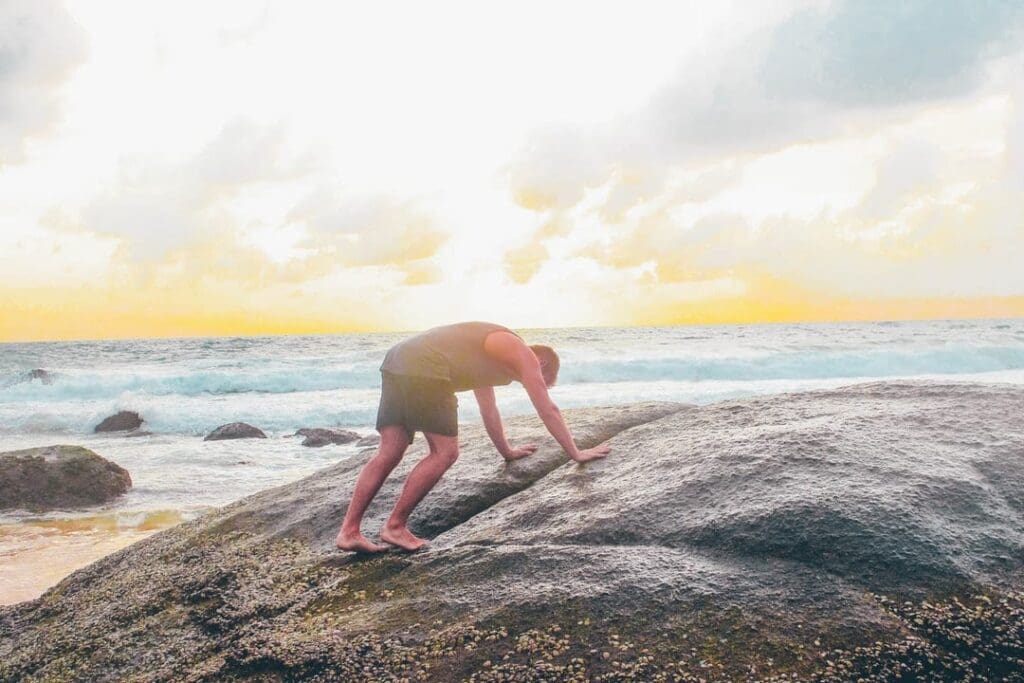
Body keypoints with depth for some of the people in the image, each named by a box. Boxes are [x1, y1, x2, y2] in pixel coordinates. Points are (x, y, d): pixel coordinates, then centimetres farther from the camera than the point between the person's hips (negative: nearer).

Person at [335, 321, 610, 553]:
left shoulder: (492, 350, 33)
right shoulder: (524, 355, 8)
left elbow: (488, 409, 43)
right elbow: (548, 410, 9)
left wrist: (507, 450, 52)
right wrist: (577, 454, 17)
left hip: (397, 361, 9)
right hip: (425, 369, -9)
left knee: (388, 454, 6)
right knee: (444, 453, -2)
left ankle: (349, 531, 3)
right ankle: (395, 526, 1)